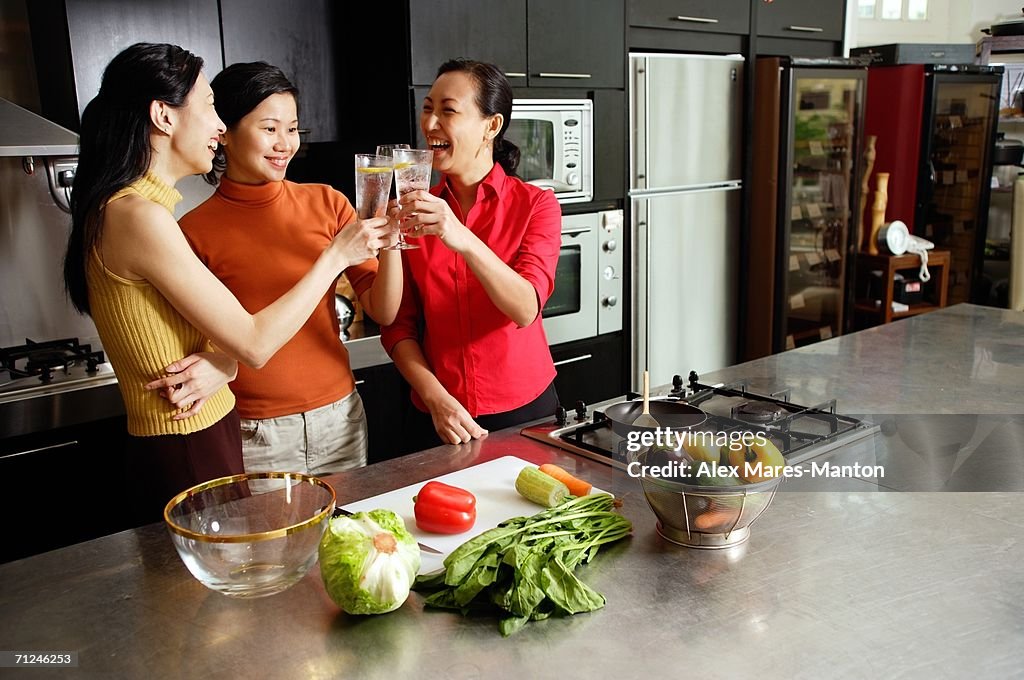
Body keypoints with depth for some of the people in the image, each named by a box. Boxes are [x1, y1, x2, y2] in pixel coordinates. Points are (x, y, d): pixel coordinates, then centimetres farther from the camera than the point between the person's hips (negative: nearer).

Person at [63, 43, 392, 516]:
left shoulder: (116, 209, 9)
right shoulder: (141, 216, -21)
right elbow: (256, 344, -19)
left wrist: (221, 362, -14)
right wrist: (336, 255, -11)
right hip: (189, 455, -9)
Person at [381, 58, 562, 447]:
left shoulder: (536, 205, -6)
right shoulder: (416, 211, 0)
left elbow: (526, 309, -21)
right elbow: (399, 327, -1)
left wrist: (462, 239, -35)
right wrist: (437, 398, -15)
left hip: (526, 409, -1)